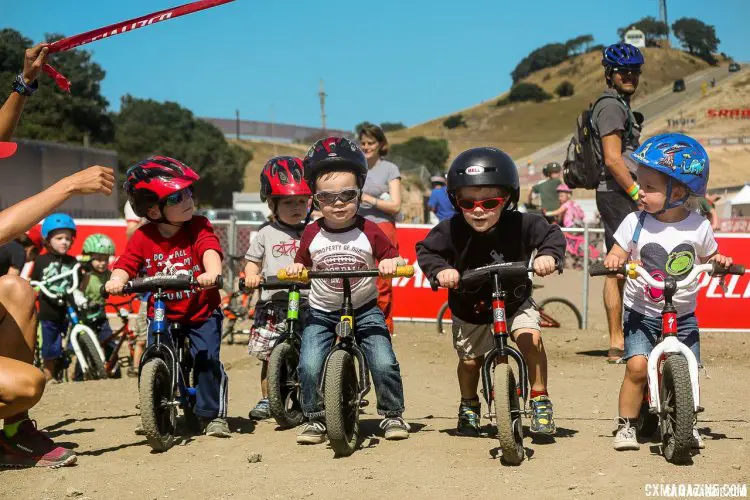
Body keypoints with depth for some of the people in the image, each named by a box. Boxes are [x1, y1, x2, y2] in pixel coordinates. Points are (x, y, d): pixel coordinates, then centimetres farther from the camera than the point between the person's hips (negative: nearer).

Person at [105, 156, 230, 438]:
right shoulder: (143, 238, -6)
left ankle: (213, 414, 4)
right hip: (162, 314, 2)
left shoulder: (199, 228, -10)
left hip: (202, 312, -2)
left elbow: (210, 251, -26)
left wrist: (212, 272, -48)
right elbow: (126, 264, -8)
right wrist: (117, 280, -32)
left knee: (207, 357, -14)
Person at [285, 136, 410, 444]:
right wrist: (295, 268, -11)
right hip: (322, 313, 1)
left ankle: (392, 415, 10)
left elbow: (391, 257, 2)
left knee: (384, 363, -14)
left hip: (365, 311, -1)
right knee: (309, 366, -17)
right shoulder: (312, 234, -2)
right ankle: (315, 418, 4)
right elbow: (302, 264, 10)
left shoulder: (369, 232, -6)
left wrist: (391, 263, -20)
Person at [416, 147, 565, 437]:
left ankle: (540, 401, -3)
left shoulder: (520, 225, -23)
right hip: (469, 309, 1)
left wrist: (548, 254, -38)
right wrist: (440, 269, -35)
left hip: (514, 302, -1)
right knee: (469, 359, 8)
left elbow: (553, 234, -17)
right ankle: (469, 406, 39)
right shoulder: (451, 231, -23)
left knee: (530, 337, -22)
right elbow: (425, 250, -16)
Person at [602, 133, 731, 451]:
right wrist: (613, 261, -26)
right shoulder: (635, 223, -6)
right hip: (641, 314, -1)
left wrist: (719, 261, -11)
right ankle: (626, 425, -1)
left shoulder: (698, 227, -4)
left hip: (683, 316, 1)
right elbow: (618, 255, -4)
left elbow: (708, 257, 10)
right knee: (637, 365, -17)